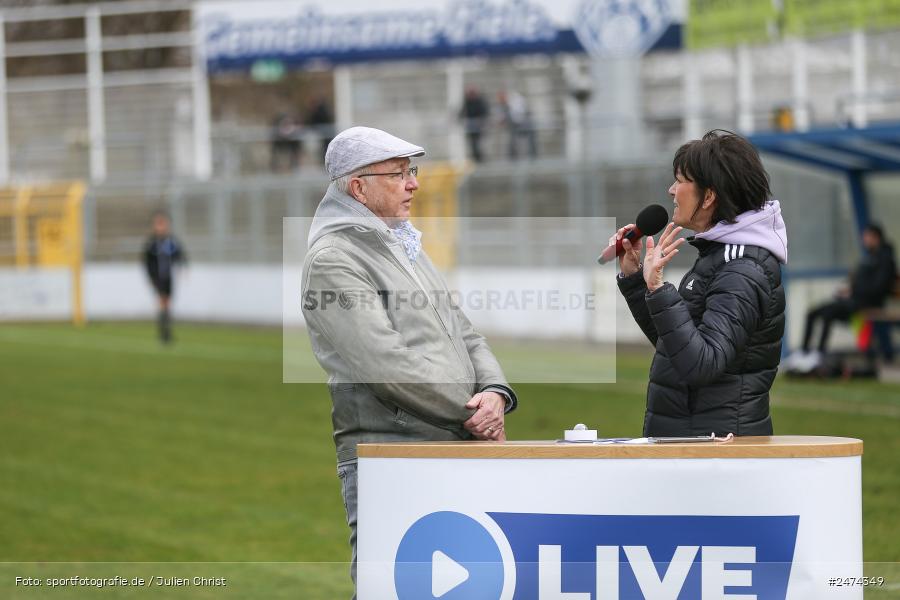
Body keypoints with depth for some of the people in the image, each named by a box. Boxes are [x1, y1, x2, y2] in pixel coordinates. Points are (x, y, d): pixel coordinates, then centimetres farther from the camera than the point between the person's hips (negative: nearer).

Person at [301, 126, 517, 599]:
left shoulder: (406, 248, 20)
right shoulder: (332, 261, -10)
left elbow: (463, 334, 18)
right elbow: (389, 366, -18)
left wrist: (495, 393, -4)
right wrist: (477, 415, -10)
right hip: (388, 454, -9)